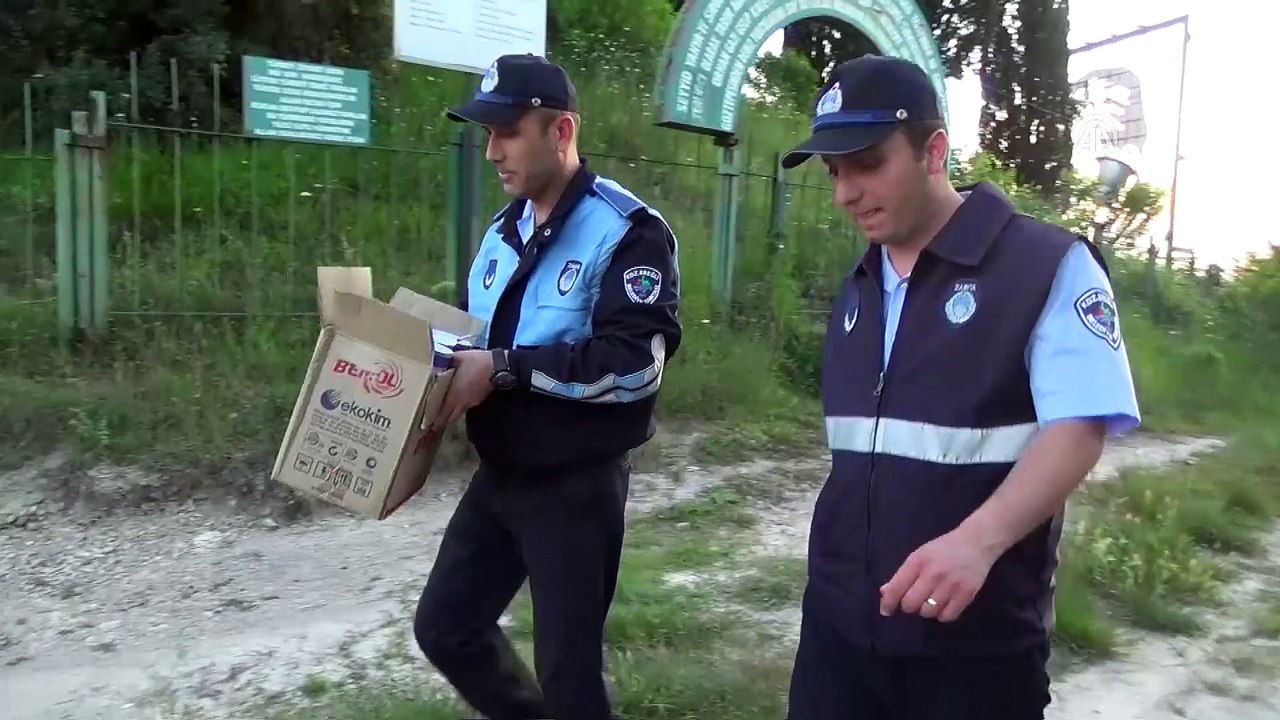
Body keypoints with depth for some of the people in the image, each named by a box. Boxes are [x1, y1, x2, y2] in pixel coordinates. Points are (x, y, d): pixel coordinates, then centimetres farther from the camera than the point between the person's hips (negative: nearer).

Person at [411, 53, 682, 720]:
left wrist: (505, 369, -26)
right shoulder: (503, 233, 11)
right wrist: (448, 366, -1)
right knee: (444, 626, 16)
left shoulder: (626, 231, -15)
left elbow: (635, 363, -25)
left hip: (577, 485, -8)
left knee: (567, 661, 5)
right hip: (499, 475, 8)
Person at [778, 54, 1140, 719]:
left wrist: (978, 540, -33)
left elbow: (1078, 429, -19)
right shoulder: (855, 291, 12)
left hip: (976, 635, -5)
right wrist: (836, 561, 15)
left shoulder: (1050, 266, -9)